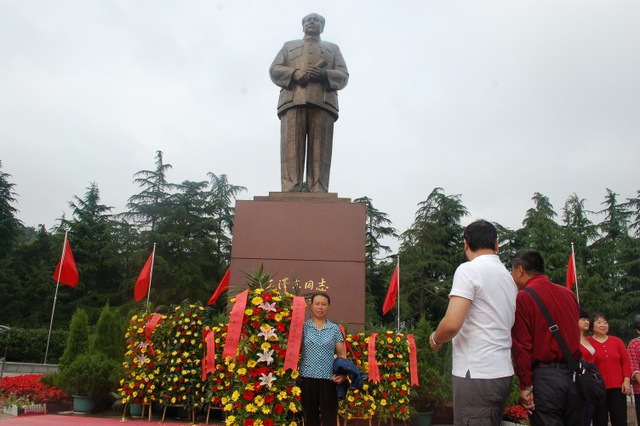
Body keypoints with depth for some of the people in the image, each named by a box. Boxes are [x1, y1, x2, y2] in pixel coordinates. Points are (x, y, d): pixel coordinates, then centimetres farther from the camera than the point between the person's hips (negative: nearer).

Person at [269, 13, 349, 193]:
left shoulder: (333, 48, 32)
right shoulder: (289, 45, 33)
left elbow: (343, 75, 16)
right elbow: (274, 70, 17)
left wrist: (325, 74, -6)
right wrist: (295, 73, -4)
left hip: (323, 102, 0)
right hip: (293, 100, 0)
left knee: (320, 151, -13)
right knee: (291, 149, -15)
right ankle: (290, 194, -22)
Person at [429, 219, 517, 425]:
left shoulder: (469, 270, -11)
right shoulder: (507, 276, 13)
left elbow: (452, 323, -21)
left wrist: (435, 339, -1)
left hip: (476, 374, -8)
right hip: (502, 372, 8)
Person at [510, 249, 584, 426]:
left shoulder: (523, 298, -9)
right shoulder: (569, 294, 10)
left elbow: (522, 346, -12)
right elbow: (574, 336, 17)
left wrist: (525, 386, -9)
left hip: (545, 376, -6)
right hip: (574, 374, 6)